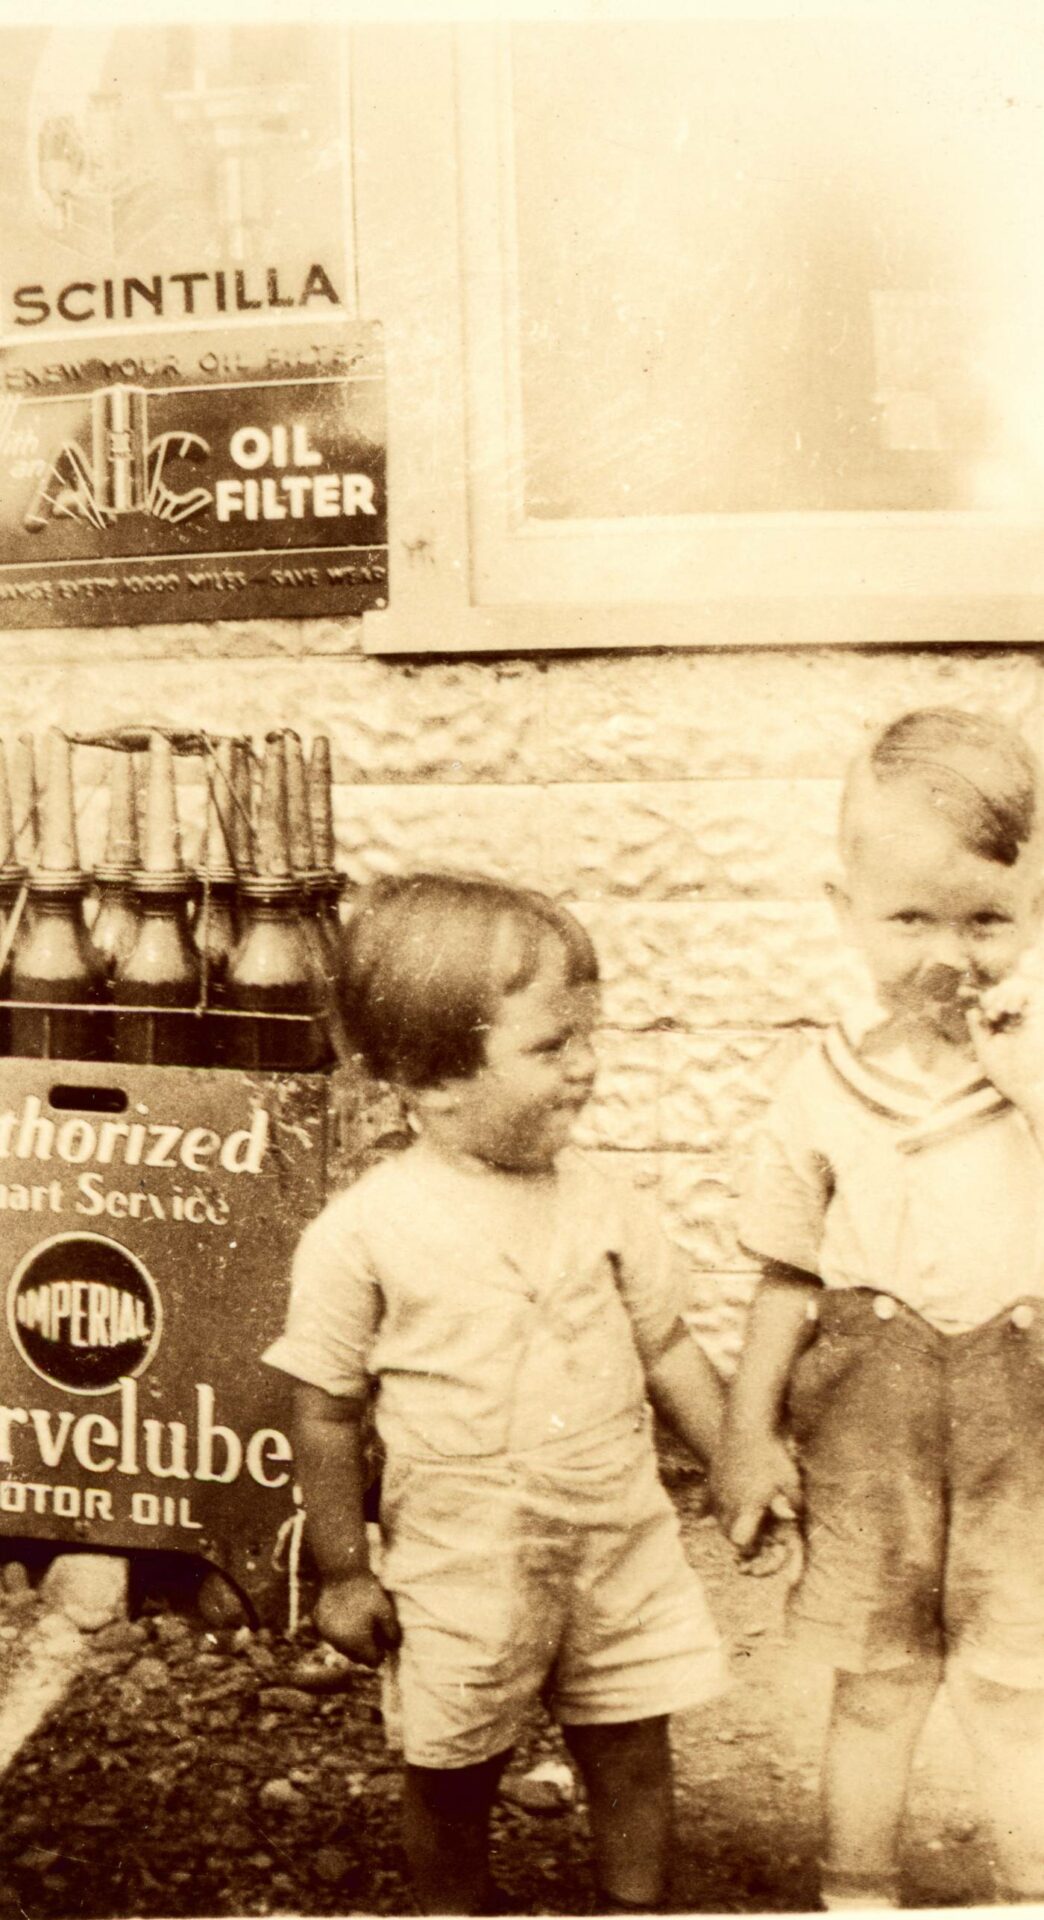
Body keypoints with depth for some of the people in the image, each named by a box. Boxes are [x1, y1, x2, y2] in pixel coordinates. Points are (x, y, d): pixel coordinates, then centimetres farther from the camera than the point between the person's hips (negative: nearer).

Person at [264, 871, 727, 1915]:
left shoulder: (604, 1208, -5)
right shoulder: (362, 1234, -16)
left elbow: (668, 1354, 7)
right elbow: (325, 1413, -8)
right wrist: (343, 1574, -3)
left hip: (620, 1547, 3)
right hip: (463, 1573, -3)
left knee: (633, 1762, 15)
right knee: (452, 1784, 16)